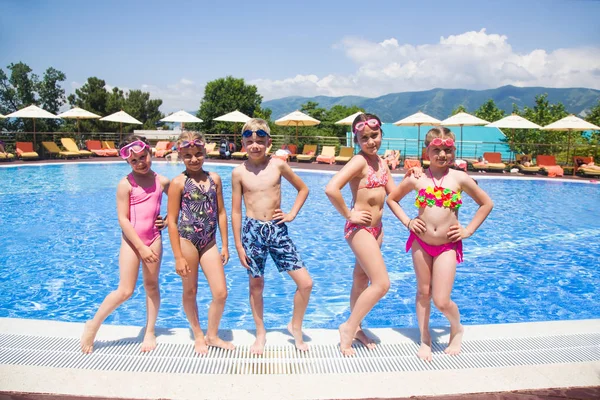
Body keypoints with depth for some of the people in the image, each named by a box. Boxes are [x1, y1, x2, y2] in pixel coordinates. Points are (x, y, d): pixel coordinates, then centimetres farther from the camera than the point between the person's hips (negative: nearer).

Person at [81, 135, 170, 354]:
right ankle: (93, 325, 18)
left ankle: (150, 332, 24)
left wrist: (168, 220, 1)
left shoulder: (162, 181, 0)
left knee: (151, 285, 10)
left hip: (153, 239, 3)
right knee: (125, 291, -4)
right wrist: (141, 247, -15)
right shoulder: (126, 184, -10)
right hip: (131, 240, -3)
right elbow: (123, 219, -13)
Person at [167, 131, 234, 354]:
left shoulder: (214, 178, 3)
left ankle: (212, 335, 26)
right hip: (187, 241, -3)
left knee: (221, 293, 2)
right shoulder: (179, 182, -8)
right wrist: (178, 257, -10)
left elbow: (221, 213, 8)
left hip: (209, 242, 4)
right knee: (190, 292, 12)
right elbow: (172, 221, -8)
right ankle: (198, 335, 34)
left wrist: (224, 246, 8)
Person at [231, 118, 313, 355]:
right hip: (252, 231, -1)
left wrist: (292, 214, 1)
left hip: (277, 229, 1)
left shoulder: (278, 165, -2)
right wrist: (238, 245, -1)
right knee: (256, 285, 11)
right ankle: (260, 333, 32)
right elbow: (236, 211, 1)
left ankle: (295, 327, 22)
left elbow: (303, 189, 12)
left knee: (305, 282, -3)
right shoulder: (239, 172, -3)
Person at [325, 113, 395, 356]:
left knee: (362, 281, 18)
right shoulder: (359, 161, -17)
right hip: (359, 228, -8)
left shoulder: (381, 162, 9)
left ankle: (355, 328, 33)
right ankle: (348, 327, 5)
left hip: (376, 228, 8)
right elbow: (331, 189, -30)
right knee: (381, 284, -10)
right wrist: (348, 214, -20)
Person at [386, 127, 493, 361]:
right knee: (423, 292, 12)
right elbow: (392, 199, 12)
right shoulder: (416, 179, -1)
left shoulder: (459, 179, -4)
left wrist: (468, 230, 1)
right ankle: (425, 339, 30)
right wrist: (407, 222, 2)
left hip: (447, 246, -2)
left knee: (441, 301, -5)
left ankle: (457, 329, 28)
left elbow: (486, 203, 7)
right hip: (420, 242, 2)